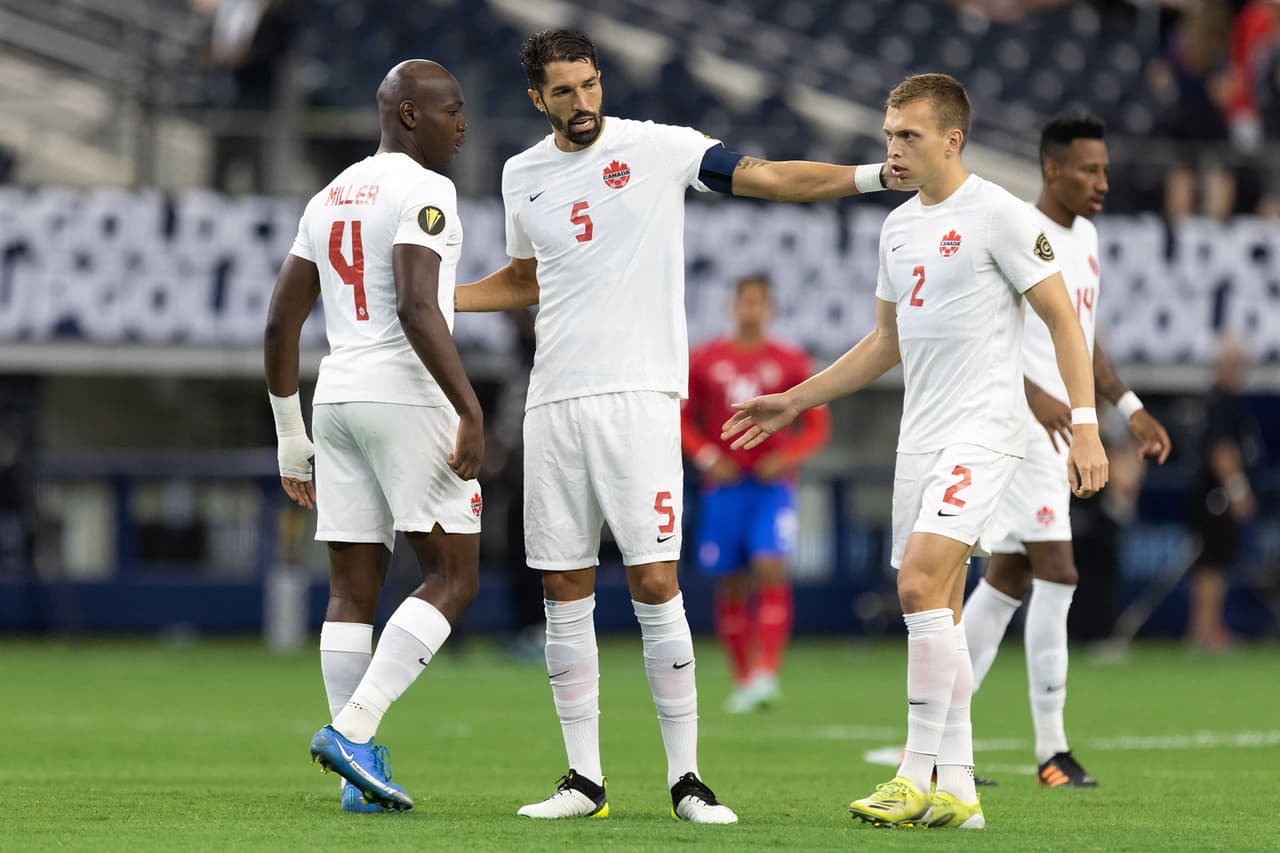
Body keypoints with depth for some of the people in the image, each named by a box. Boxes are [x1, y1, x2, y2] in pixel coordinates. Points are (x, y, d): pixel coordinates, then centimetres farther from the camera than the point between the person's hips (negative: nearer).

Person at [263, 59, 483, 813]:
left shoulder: (331, 199, 17)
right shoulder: (423, 192, -8)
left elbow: (282, 321, 16)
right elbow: (417, 308, -22)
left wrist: (291, 438, 22)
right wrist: (471, 412, -23)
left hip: (338, 397, 8)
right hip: (405, 392, -8)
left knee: (354, 589, 7)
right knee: (453, 579, -2)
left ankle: (362, 775, 4)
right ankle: (353, 730, -15)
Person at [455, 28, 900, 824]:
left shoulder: (658, 147, 0)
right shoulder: (523, 175, 13)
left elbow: (773, 179, -4)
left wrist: (875, 174, -16)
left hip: (639, 394, -4)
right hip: (554, 401, 4)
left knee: (655, 585, -10)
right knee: (565, 594, 3)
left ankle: (687, 778, -5)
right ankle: (585, 779, 10)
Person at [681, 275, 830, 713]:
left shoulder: (791, 363, 3)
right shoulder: (705, 360, 6)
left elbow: (817, 427, 6)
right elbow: (683, 419, 12)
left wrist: (786, 457, -11)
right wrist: (707, 458, -5)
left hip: (772, 484, -2)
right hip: (724, 485, 2)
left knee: (770, 569, -21)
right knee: (731, 587, 3)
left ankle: (765, 672, -26)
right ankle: (744, 681, 13)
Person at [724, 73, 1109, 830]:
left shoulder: (998, 215, -9)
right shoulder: (899, 227, 15)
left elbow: (1062, 318, -8)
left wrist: (1086, 426, -16)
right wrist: (795, 401, 23)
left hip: (982, 431, -8)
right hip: (921, 438, 8)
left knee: (919, 583, -21)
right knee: (934, 611, 5)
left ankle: (920, 775, -18)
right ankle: (956, 790, 8)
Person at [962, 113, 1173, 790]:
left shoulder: (1084, 237, 15)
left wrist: (1129, 407, 20)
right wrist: (1034, 394, -29)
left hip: (1061, 429, 9)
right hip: (1021, 428, -9)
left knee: (1006, 581, 10)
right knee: (1056, 575, -13)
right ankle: (1051, 753, -10)